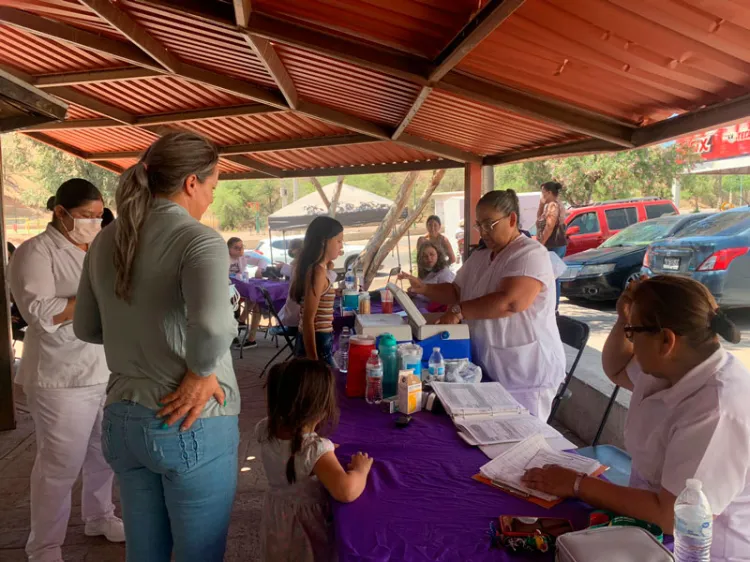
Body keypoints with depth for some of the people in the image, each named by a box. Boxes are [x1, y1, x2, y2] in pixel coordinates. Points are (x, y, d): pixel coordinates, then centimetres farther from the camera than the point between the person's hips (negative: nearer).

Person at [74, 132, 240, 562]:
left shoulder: (106, 242, 4)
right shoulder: (198, 239, -18)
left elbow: (87, 328, 15)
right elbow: (211, 325, -37)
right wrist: (202, 374, -20)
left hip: (122, 419, 7)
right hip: (191, 426, -6)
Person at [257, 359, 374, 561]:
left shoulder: (265, 430, -15)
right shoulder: (316, 449, -36)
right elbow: (346, 491, -45)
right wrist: (360, 469, -26)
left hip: (275, 520, 5)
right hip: (304, 525, -5)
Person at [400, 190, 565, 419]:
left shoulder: (530, 254, -15)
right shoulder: (478, 258, 11)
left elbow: (511, 302, -29)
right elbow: (456, 292, 16)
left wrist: (459, 312, -25)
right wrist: (423, 288, -1)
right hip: (486, 368, 8)